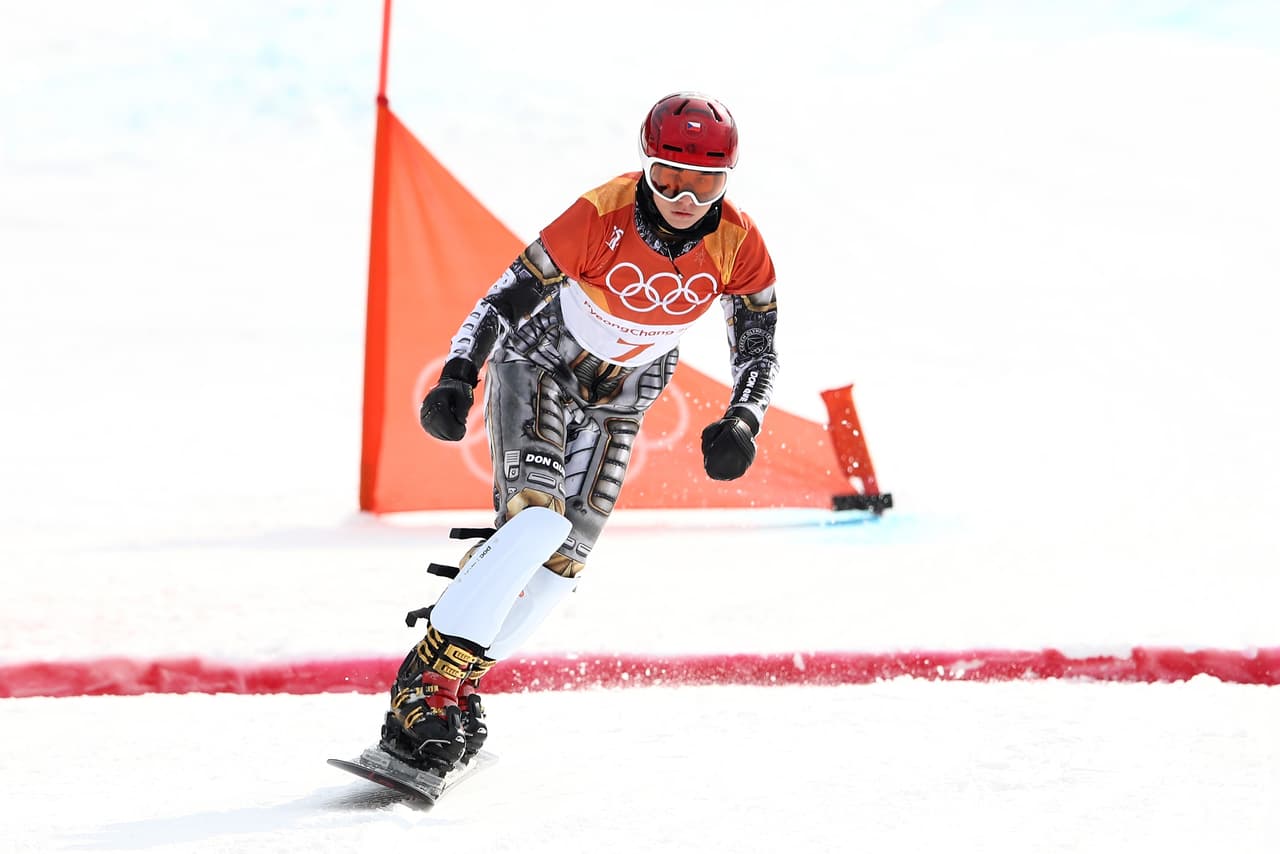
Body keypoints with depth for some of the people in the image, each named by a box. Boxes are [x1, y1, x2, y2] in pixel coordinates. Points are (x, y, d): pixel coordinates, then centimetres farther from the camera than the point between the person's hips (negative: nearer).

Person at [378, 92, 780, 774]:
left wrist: (740, 424, -25)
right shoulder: (602, 217, -30)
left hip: (620, 399, 5)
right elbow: (510, 296, -26)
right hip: (540, 366, -5)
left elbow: (758, 344, -8)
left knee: (564, 560, -3)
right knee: (537, 520, -26)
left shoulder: (737, 246, -19)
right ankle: (425, 684, -24)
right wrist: (457, 378, -39)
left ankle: (460, 677, 14)